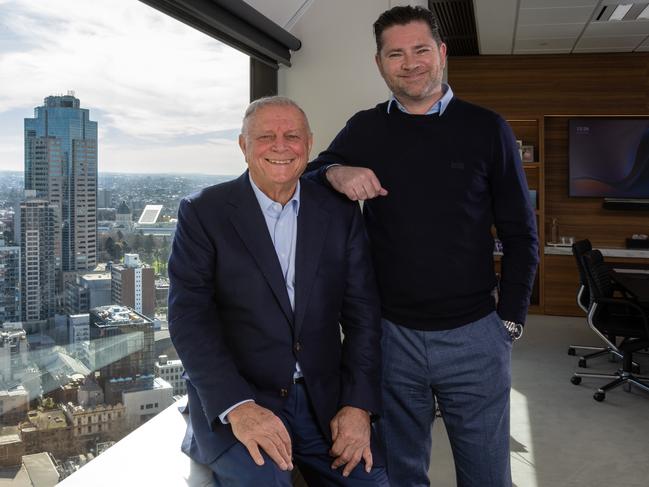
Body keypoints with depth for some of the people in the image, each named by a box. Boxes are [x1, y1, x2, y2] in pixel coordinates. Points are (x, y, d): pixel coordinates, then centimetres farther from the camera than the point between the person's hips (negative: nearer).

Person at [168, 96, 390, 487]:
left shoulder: (341, 213, 6)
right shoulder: (203, 213, -3)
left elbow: (362, 312, 3)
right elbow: (190, 317, -11)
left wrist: (359, 405, -8)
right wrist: (238, 408, -22)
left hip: (324, 400, 4)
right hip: (231, 401, -3)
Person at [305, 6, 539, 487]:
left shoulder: (487, 129, 0)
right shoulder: (364, 130, 3)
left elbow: (520, 234, 3)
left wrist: (510, 321, -1)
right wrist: (335, 172, -15)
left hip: (474, 335, -1)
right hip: (391, 334, 1)